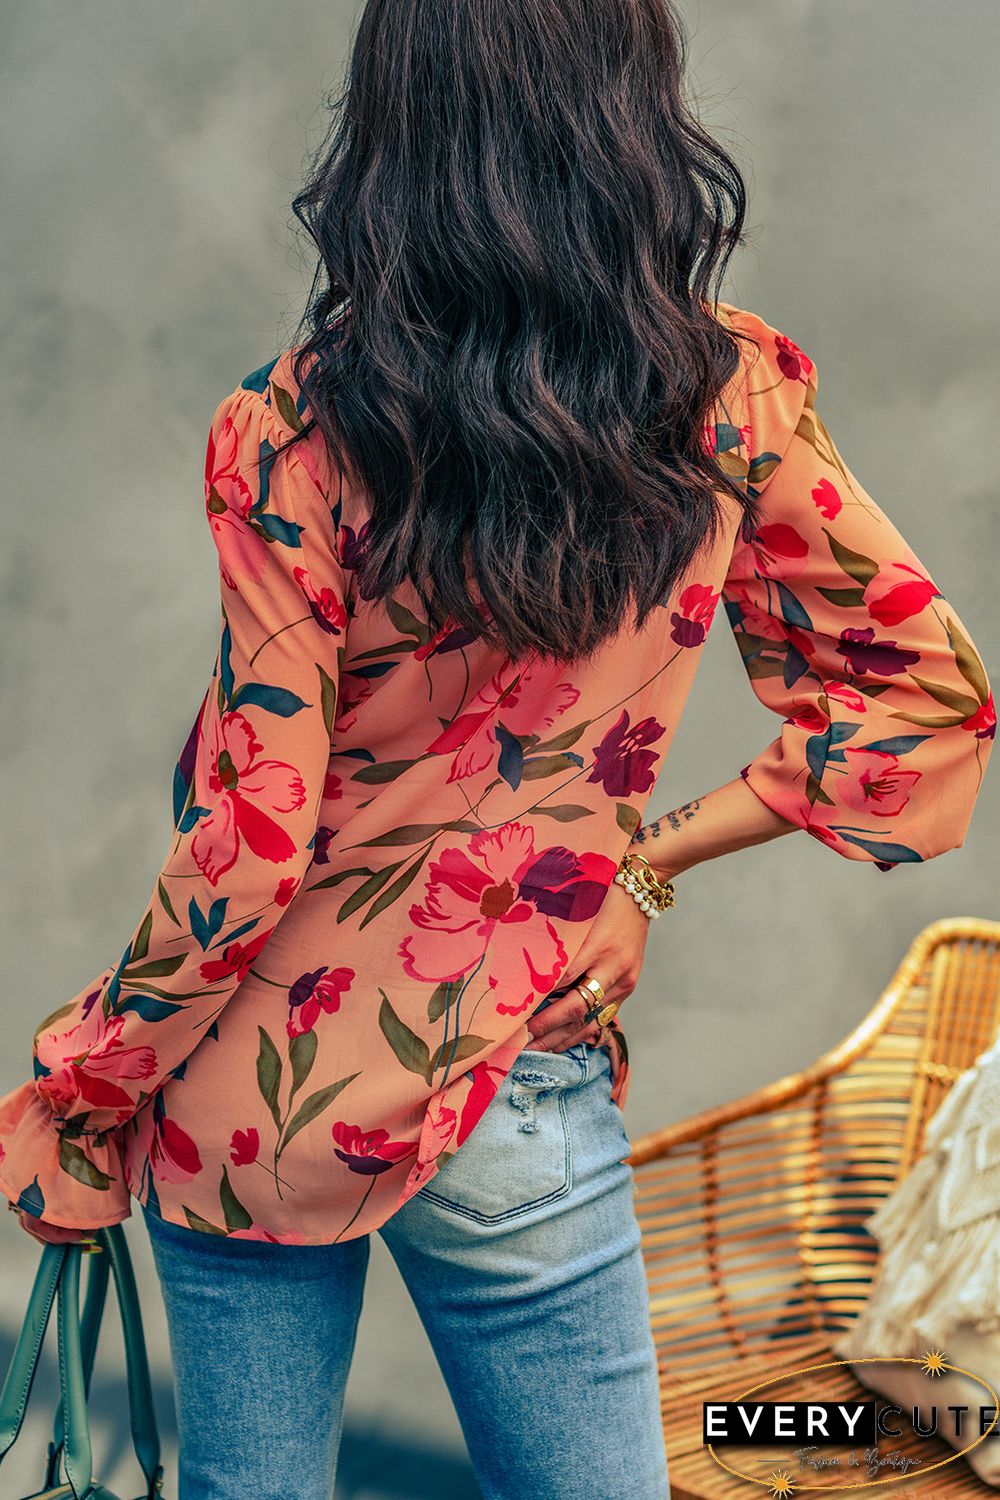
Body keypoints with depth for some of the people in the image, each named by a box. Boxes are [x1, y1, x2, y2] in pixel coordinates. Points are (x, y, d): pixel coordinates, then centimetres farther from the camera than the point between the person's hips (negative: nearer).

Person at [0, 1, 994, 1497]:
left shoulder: (293, 432, -14)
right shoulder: (727, 404, -7)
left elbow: (253, 837, -13)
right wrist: (648, 845, 3)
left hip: (246, 1086, 0)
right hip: (509, 1116, 1)